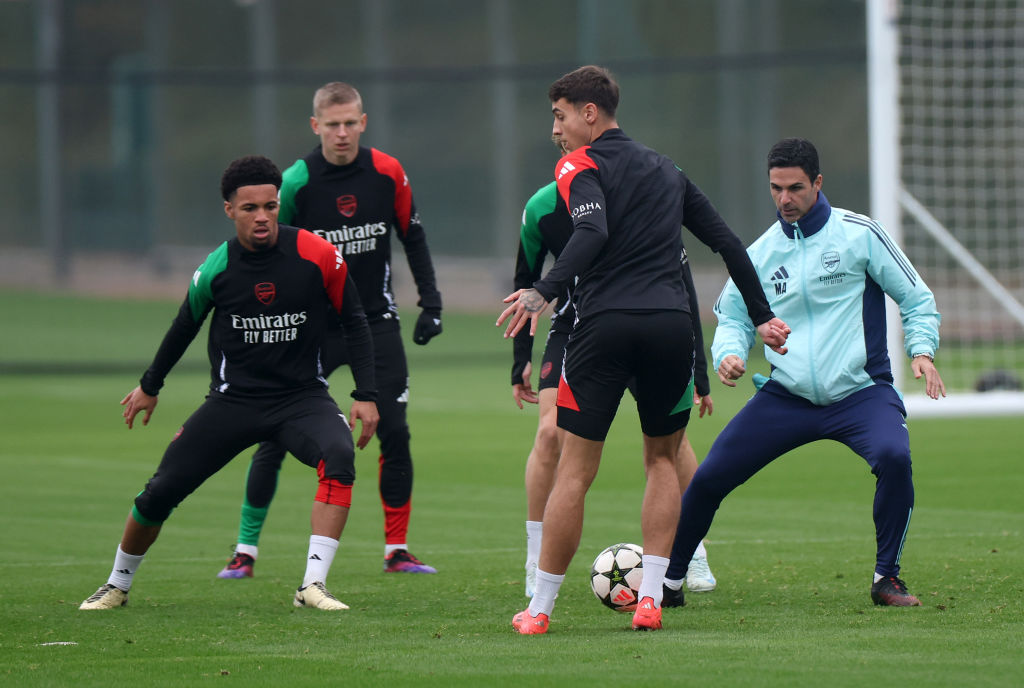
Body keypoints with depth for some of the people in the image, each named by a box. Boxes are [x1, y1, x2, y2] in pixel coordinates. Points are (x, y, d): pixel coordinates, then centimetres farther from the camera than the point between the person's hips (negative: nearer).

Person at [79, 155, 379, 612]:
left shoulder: (317, 256, -12)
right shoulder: (216, 267, -7)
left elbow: (354, 322, 1)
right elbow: (185, 325, 13)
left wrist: (366, 395, -6)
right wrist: (150, 386, 25)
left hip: (302, 397, -1)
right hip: (232, 399, 1)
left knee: (338, 458, -32)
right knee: (159, 493, -5)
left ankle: (313, 586, -31)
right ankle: (117, 586, 22)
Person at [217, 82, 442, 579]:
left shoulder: (387, 173, -4)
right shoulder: (296, 181, -11)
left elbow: (412, 236, 9)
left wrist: (430, 303, 4)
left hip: (376, 320, 2)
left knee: (395, 433, -5)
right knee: (274, 437, -6)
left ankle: (396, 550, 8)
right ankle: (245, 551, 3)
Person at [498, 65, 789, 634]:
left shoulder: (581, 167, 3)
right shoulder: (665, 170, 22)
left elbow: (593, 234, -18)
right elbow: (727, 243, 22)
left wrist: (542, 292, -28)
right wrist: (762, 317, 28)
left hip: (604, 326, -5)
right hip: (671, 325, 5)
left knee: (575, 469, 0)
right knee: (662, 459, 19)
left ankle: (540, 608, 4)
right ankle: (650, 598, 9)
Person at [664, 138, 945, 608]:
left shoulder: (858, 234, -3)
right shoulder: (761, 253, 7)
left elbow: (916, 299, 4)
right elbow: (733, 317, 17)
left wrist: (921, 350, -13)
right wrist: (729, 353, -6)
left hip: (860, 393, -3)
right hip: (786, 396, 3)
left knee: (893, 456, -32)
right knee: (708, 478, -5)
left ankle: (886, 578, -13)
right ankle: (667, 580, 17)